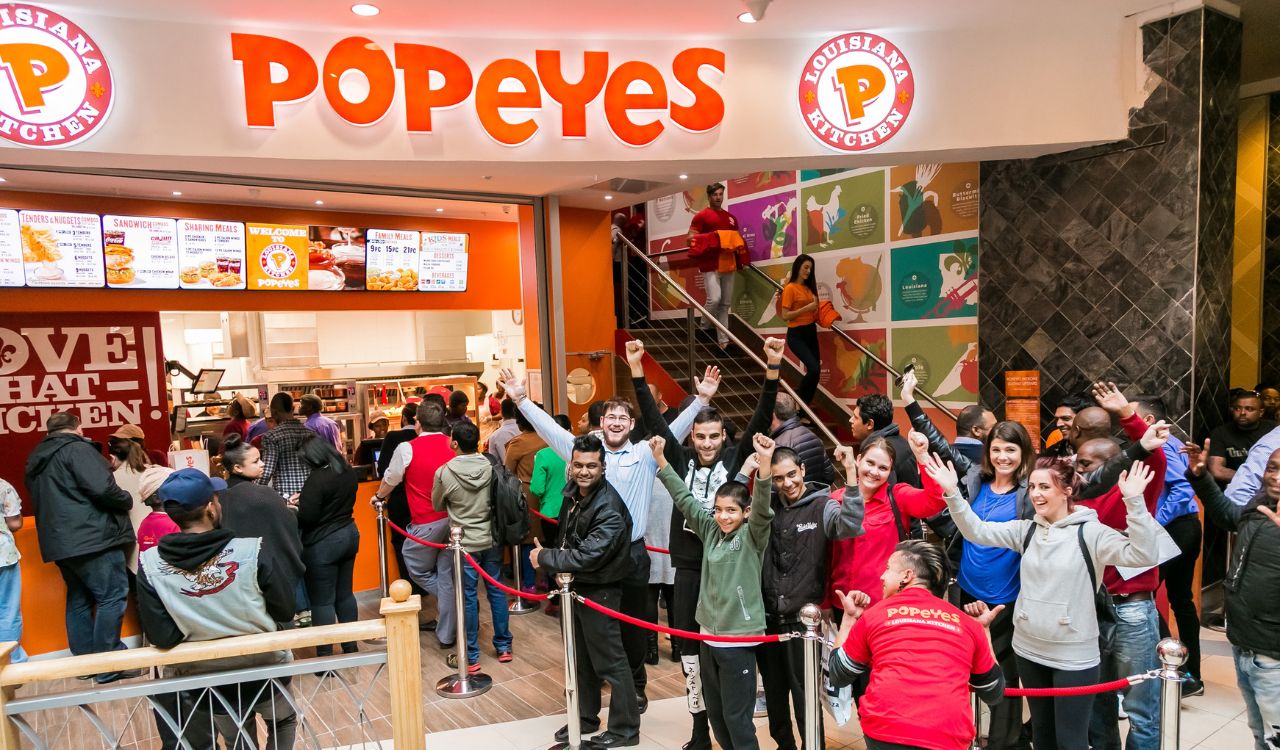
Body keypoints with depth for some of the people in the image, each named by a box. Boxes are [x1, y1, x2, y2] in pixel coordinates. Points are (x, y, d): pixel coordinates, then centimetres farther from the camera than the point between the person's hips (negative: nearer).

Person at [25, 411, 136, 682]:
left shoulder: (36, 458, 19)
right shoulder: (77, 448, -9)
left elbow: (44, 501, 25)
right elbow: (102, 488, -21)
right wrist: (127, 500, -3)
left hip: (60, 541, 9)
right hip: (92, 537, -9)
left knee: (78, 600, 15)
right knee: (112, 597, -6)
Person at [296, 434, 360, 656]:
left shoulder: (317, 478, -21)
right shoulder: (348, 471, 5)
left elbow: (307, 516, -20)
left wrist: (296, 506, 0)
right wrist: (306, 500, 17)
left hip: (323, 544, -8)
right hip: (348, 535, 8)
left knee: (322, 601, 1)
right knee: (345, 594, 16)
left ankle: (325, 657, 6)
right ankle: (351, 648, 24)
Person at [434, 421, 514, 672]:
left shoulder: (445, 473, -14)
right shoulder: (492, 467, -9)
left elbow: (437, 505, 2)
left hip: (465, 543, -3)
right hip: (492, 539, 3)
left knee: (468, 597, 6)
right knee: (496, 591, 14)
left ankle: (471, 657, 15)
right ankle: (504, 647, 25)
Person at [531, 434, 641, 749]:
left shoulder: (609, 508, -27)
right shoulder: (573, 492, 0)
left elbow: (588, 556, -30)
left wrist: (544, 558, -19)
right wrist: (560, 569, 4)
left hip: (599, 592, -8)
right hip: (574, 585, 9)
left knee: (609, 662, 2)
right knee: (582, 657, 21)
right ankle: (585, 717, 37)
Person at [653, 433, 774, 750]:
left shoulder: (752, 536, -10)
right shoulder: (711, 529, 5)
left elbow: (762, 507, -27)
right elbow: (684, 498, 6)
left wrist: (764, 464, -43)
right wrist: (661, 459, 1)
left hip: (738, 639, -6)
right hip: (708, 634, 6)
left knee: (736, 717, 1)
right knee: (715, 712, 17)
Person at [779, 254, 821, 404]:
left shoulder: (809, 288, 11)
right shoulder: (790, 288, -10)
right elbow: (785, 315, -15)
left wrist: (816, 309, 1)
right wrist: (807, 308, -17)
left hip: (811, 332, 8)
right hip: (796, 335, -8)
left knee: (815, 371, 4)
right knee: (814, 369, -18)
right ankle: (797, 402, 1)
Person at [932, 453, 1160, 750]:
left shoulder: (1090, 532, -15)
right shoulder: (1026, 530, 0)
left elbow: (1144, 555, -26)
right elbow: (977, 531, -4)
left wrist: (1134, 501, -38)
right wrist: (952, 493, -18)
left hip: (1074, 656, -5)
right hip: (1028, 649, 5)